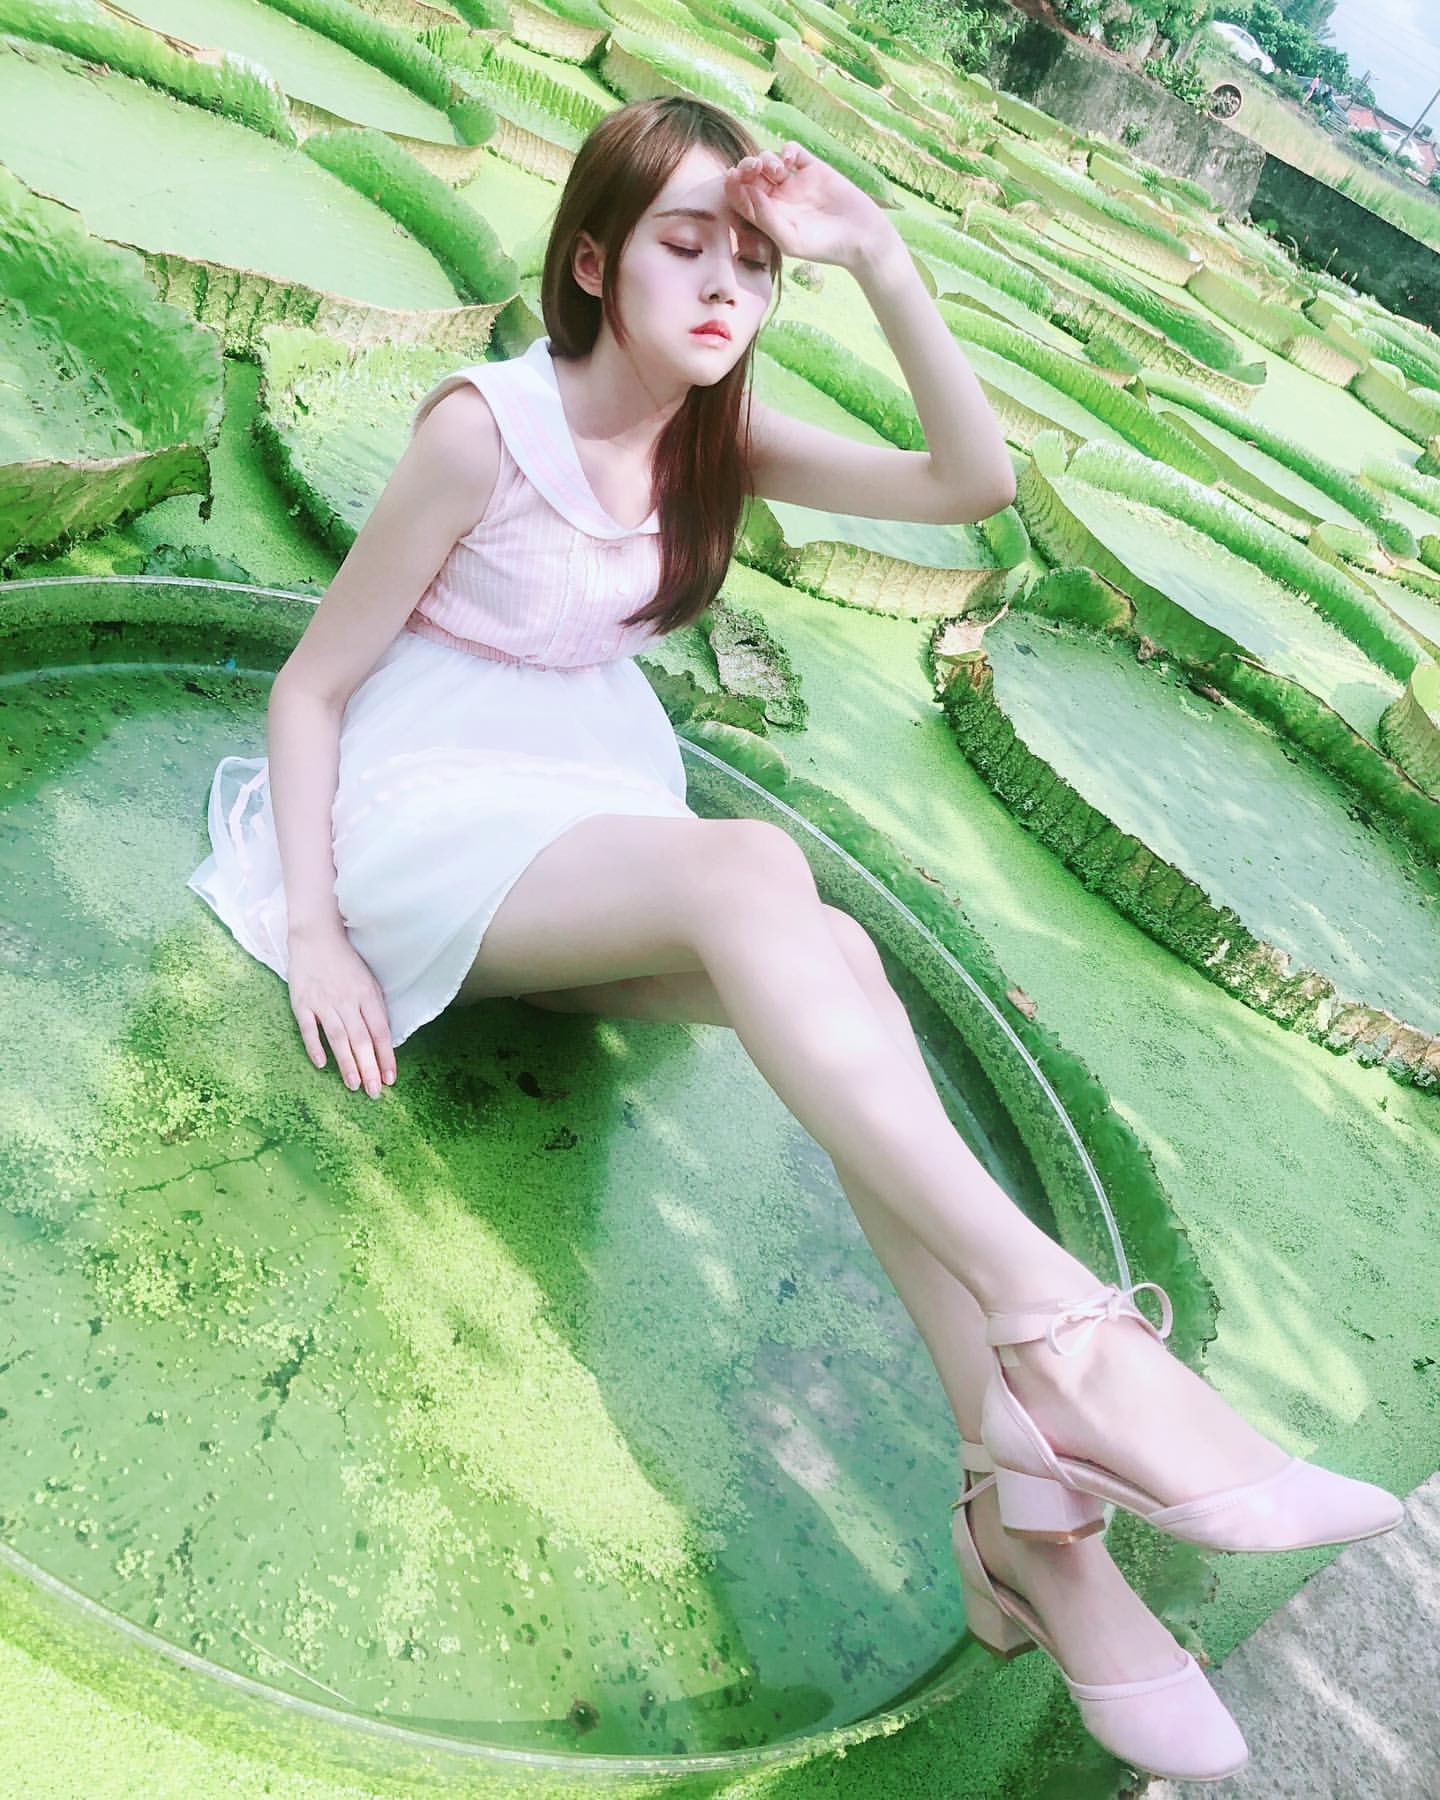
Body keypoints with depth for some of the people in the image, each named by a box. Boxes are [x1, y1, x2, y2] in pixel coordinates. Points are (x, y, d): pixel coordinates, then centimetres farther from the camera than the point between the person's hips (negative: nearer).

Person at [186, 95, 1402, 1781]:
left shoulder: (717, 437, 8)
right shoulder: (487, 423, -8)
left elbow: (974, 482, -1)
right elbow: (313, 680, -5)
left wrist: (879, 261, -8)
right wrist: (312, 931, -14)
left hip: (597, 842, 5)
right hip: (428, 827, -4)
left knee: (833, 964, -27)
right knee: (755, 873, -35)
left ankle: (1027, 1504, -27)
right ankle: (1062, 1333, -40)